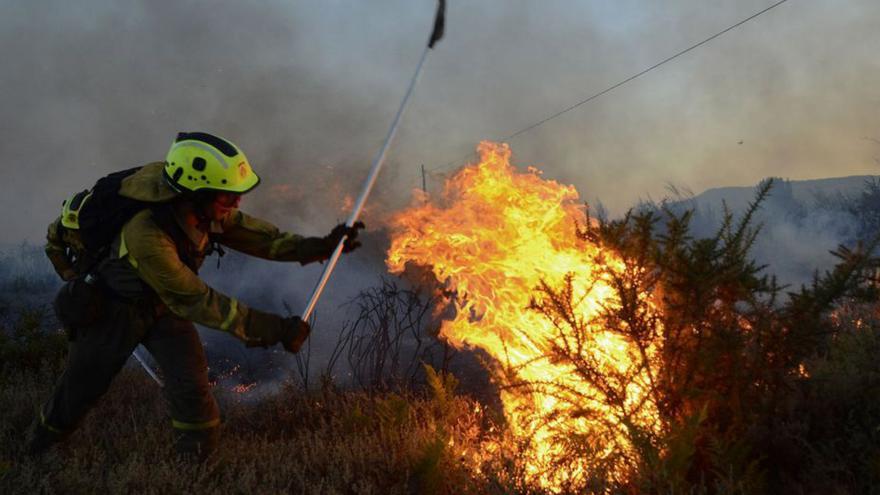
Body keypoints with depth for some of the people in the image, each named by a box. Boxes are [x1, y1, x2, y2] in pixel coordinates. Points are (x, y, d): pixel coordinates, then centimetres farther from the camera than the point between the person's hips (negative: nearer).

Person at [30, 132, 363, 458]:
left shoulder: (202, 206, -21)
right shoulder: (147, 234, -42)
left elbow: (249, 231, -7)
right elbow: (195, 301, -36)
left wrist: (318, 247, -18)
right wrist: (273, 329, -35)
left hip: (162, 301, 5)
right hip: (110, 308, -5)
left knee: (191, 385, -8)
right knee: (82, 385, 14)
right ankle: (40, 451, 42)